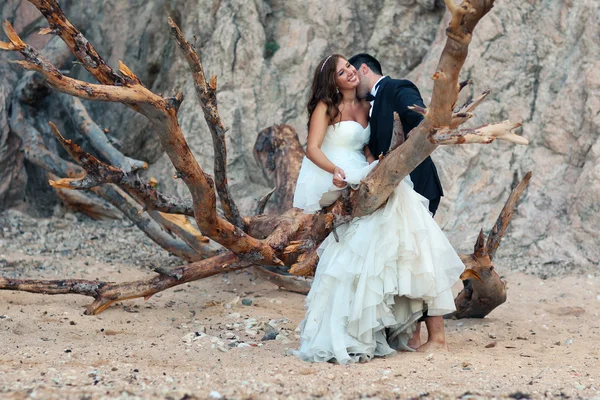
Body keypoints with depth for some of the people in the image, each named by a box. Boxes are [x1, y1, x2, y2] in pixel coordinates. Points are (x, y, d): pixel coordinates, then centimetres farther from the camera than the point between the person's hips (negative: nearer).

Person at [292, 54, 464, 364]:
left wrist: (373, 167, -7)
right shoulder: (325, 107, 0)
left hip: (360, 181, 6)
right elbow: (312, 149, -9)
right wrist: (335, 170, -26)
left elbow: (368, 149, 15)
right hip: (332, 185, -6)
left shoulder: (365, 107, 18)